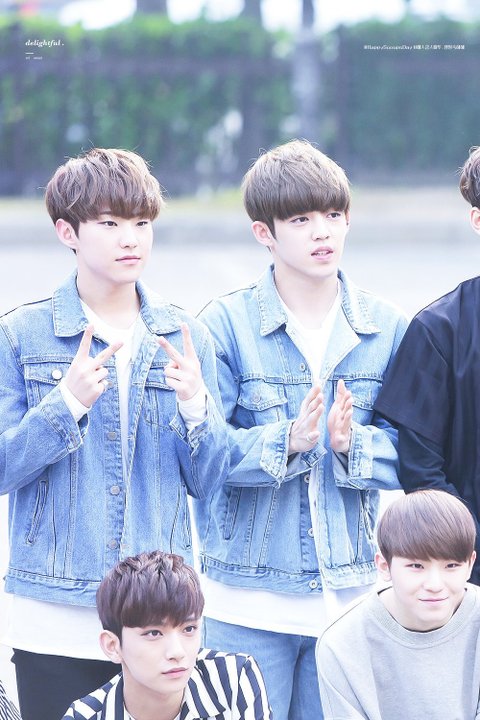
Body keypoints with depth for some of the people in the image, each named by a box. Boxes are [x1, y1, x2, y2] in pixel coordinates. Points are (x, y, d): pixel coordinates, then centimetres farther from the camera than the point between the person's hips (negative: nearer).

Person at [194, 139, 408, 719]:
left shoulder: (386, 329, 4)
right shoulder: (226, 323, -6)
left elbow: (406, 453, 2)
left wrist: (353, 443, -18)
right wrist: (286, 441, -25)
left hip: (349, 593, 3)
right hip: (246, 600, -3)